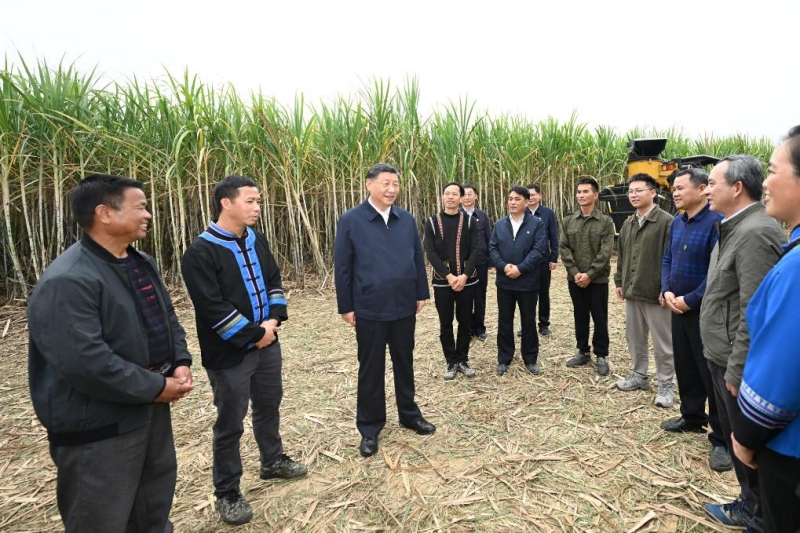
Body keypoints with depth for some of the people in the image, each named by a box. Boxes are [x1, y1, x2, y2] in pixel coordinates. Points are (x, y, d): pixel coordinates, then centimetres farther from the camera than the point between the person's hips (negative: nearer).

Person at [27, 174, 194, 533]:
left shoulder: (141, 264, 7)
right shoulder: (67, 281, -24)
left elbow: (168, 320, 14)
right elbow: (85, 361, -30)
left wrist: (180, 364, -3)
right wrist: (156, 388, -21)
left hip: (151, 407, 9)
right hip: (98, 427, -8)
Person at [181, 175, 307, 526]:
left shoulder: (257, 240, 5)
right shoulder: (200, 252, -18)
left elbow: (274, 281, 11)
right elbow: (213, 308, -22)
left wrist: (274, 319, -5)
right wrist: (254, 333, -16)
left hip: (267, 343, 7)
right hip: (229, 353, -7)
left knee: (269, 405, 21)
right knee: (230, 423, 6)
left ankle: (272, 461, 44)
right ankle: (227, 493, 25)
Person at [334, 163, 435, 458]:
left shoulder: (407, 220, 3)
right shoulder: (351, 220, -8)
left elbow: (418, 259, 8)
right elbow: (342, 267, -6)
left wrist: (421, 293, 7)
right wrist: (346, 306, -6)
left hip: (404, 307, 4)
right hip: (370, 310, -3)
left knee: (404, 363, 18)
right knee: (370, 369, 10)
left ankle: (409, 414, 37)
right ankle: (370, 428, 26)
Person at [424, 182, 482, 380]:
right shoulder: (432, 222, 1)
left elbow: (475, 250, -4)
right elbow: (430, 253, -6)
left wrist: (464, 276, -15)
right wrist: (449, 276, -15)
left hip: (466, 280, 1)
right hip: (442, 281, 0)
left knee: (465, 322, 9)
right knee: (446, 325, 5)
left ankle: (463, 360, 23)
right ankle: (452, 363, 19)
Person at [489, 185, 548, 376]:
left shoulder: (537, 224, -3)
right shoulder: (499, 224, 7)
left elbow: (539, 251, -12)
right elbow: (492, 249, 1)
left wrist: (520, 268, -20)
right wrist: (504, 266, -16)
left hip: (528, 282, -2)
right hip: (504, 282, 3)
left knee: (528, 322, 10)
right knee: (504, 322, 10)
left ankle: (531, 359, 25)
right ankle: (504, 360, 22)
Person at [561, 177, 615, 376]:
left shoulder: (605, 221, -3)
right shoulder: (568, 221, 5)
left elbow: (606, 252, -10)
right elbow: (563, 248, 0)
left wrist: (590, 274, -16)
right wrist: (575, 272, -11)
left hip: (598, 279, -3)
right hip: (575, 279, 3)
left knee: (600, 319, 4)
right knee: (580, 317, 13)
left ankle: (601, 355, 18)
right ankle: (583, 352, 26)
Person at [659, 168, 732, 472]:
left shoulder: (716, 222, -17)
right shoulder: (676, 223, 8)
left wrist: (689, 300, -17)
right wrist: (667, 291, -3)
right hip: (678, 308, 8)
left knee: (712, 374, 0)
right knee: (685, 367, 18)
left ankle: (722, 439, 12)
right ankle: (692, 417, 35)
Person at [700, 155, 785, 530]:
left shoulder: (756, 233, -21)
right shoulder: (732, 228, 10)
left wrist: (737, 370, -20)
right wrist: (724, 362, 18)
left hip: (737, 364, -10)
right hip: (721, 357, 10)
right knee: (734, 437, 22)